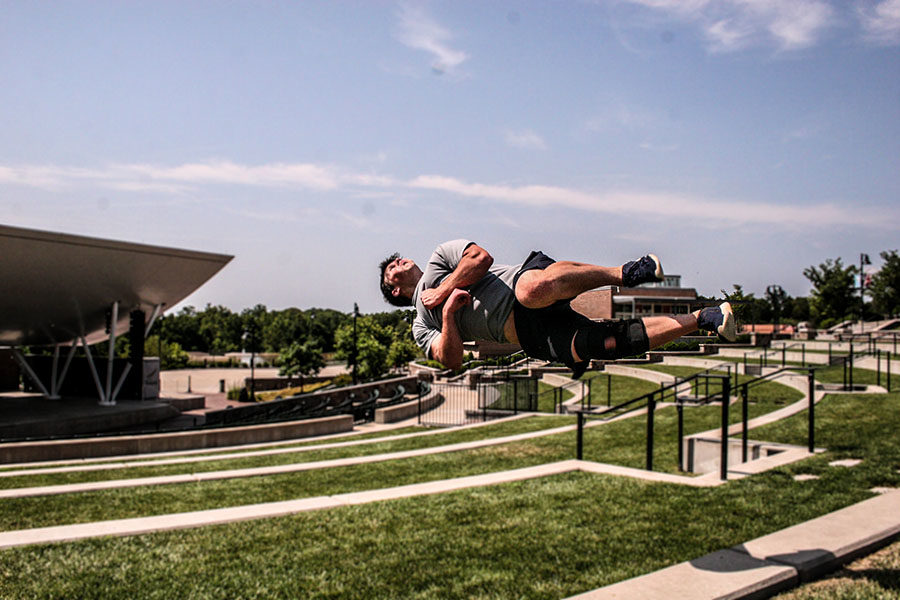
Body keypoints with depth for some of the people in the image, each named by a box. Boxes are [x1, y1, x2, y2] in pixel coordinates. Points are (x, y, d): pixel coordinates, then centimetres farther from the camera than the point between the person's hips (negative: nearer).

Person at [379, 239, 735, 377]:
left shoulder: (441, 256, 22)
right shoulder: (422, 326, 26)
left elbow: (482, 257, 2)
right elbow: (452, 360, 8)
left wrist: (443, 291, 3)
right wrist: (448, 313, -6)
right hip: (528, 336, 2)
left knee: (535, 289, -41)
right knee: (610, 344, -17)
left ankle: (623, 274, -24)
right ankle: (700, 319, -7)